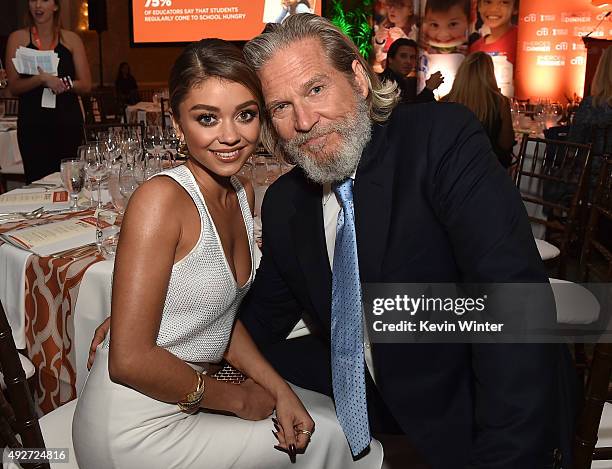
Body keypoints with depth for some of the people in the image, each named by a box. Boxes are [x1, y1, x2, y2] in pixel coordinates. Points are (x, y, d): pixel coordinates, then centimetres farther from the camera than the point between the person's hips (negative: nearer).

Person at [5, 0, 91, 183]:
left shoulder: (71, 39, 9)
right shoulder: (18, 38, 8)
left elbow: (86, 85, 7)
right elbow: (13, 86, 2)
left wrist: (64, 83, -12)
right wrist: (42, 79, -15)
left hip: (68, 122, 1)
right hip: (33, 124, 0)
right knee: (37, 182, -6)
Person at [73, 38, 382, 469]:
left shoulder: (244, 194, 1)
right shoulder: (162, 197, -23)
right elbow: (130, 360, -24)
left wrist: (279, 391, -3)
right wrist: (236, 398, -12)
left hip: (190, 396, 7)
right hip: (139, 429, -7)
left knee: (335, 417, 16)